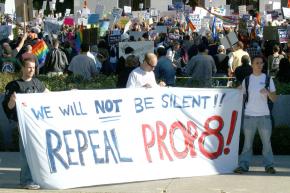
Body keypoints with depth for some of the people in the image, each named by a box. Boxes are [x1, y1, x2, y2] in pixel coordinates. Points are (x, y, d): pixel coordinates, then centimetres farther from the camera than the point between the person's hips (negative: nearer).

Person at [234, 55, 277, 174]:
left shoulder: (268, 79, 6)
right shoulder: (247, 79, 8)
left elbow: (274, 98, 2)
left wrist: (268, 92, -15)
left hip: (264, 115, 0)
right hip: (249, 115, 0)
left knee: (267, 141, 2)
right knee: (247, 142, 3)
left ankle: (269, 165, 9)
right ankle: (243, 165, 5)